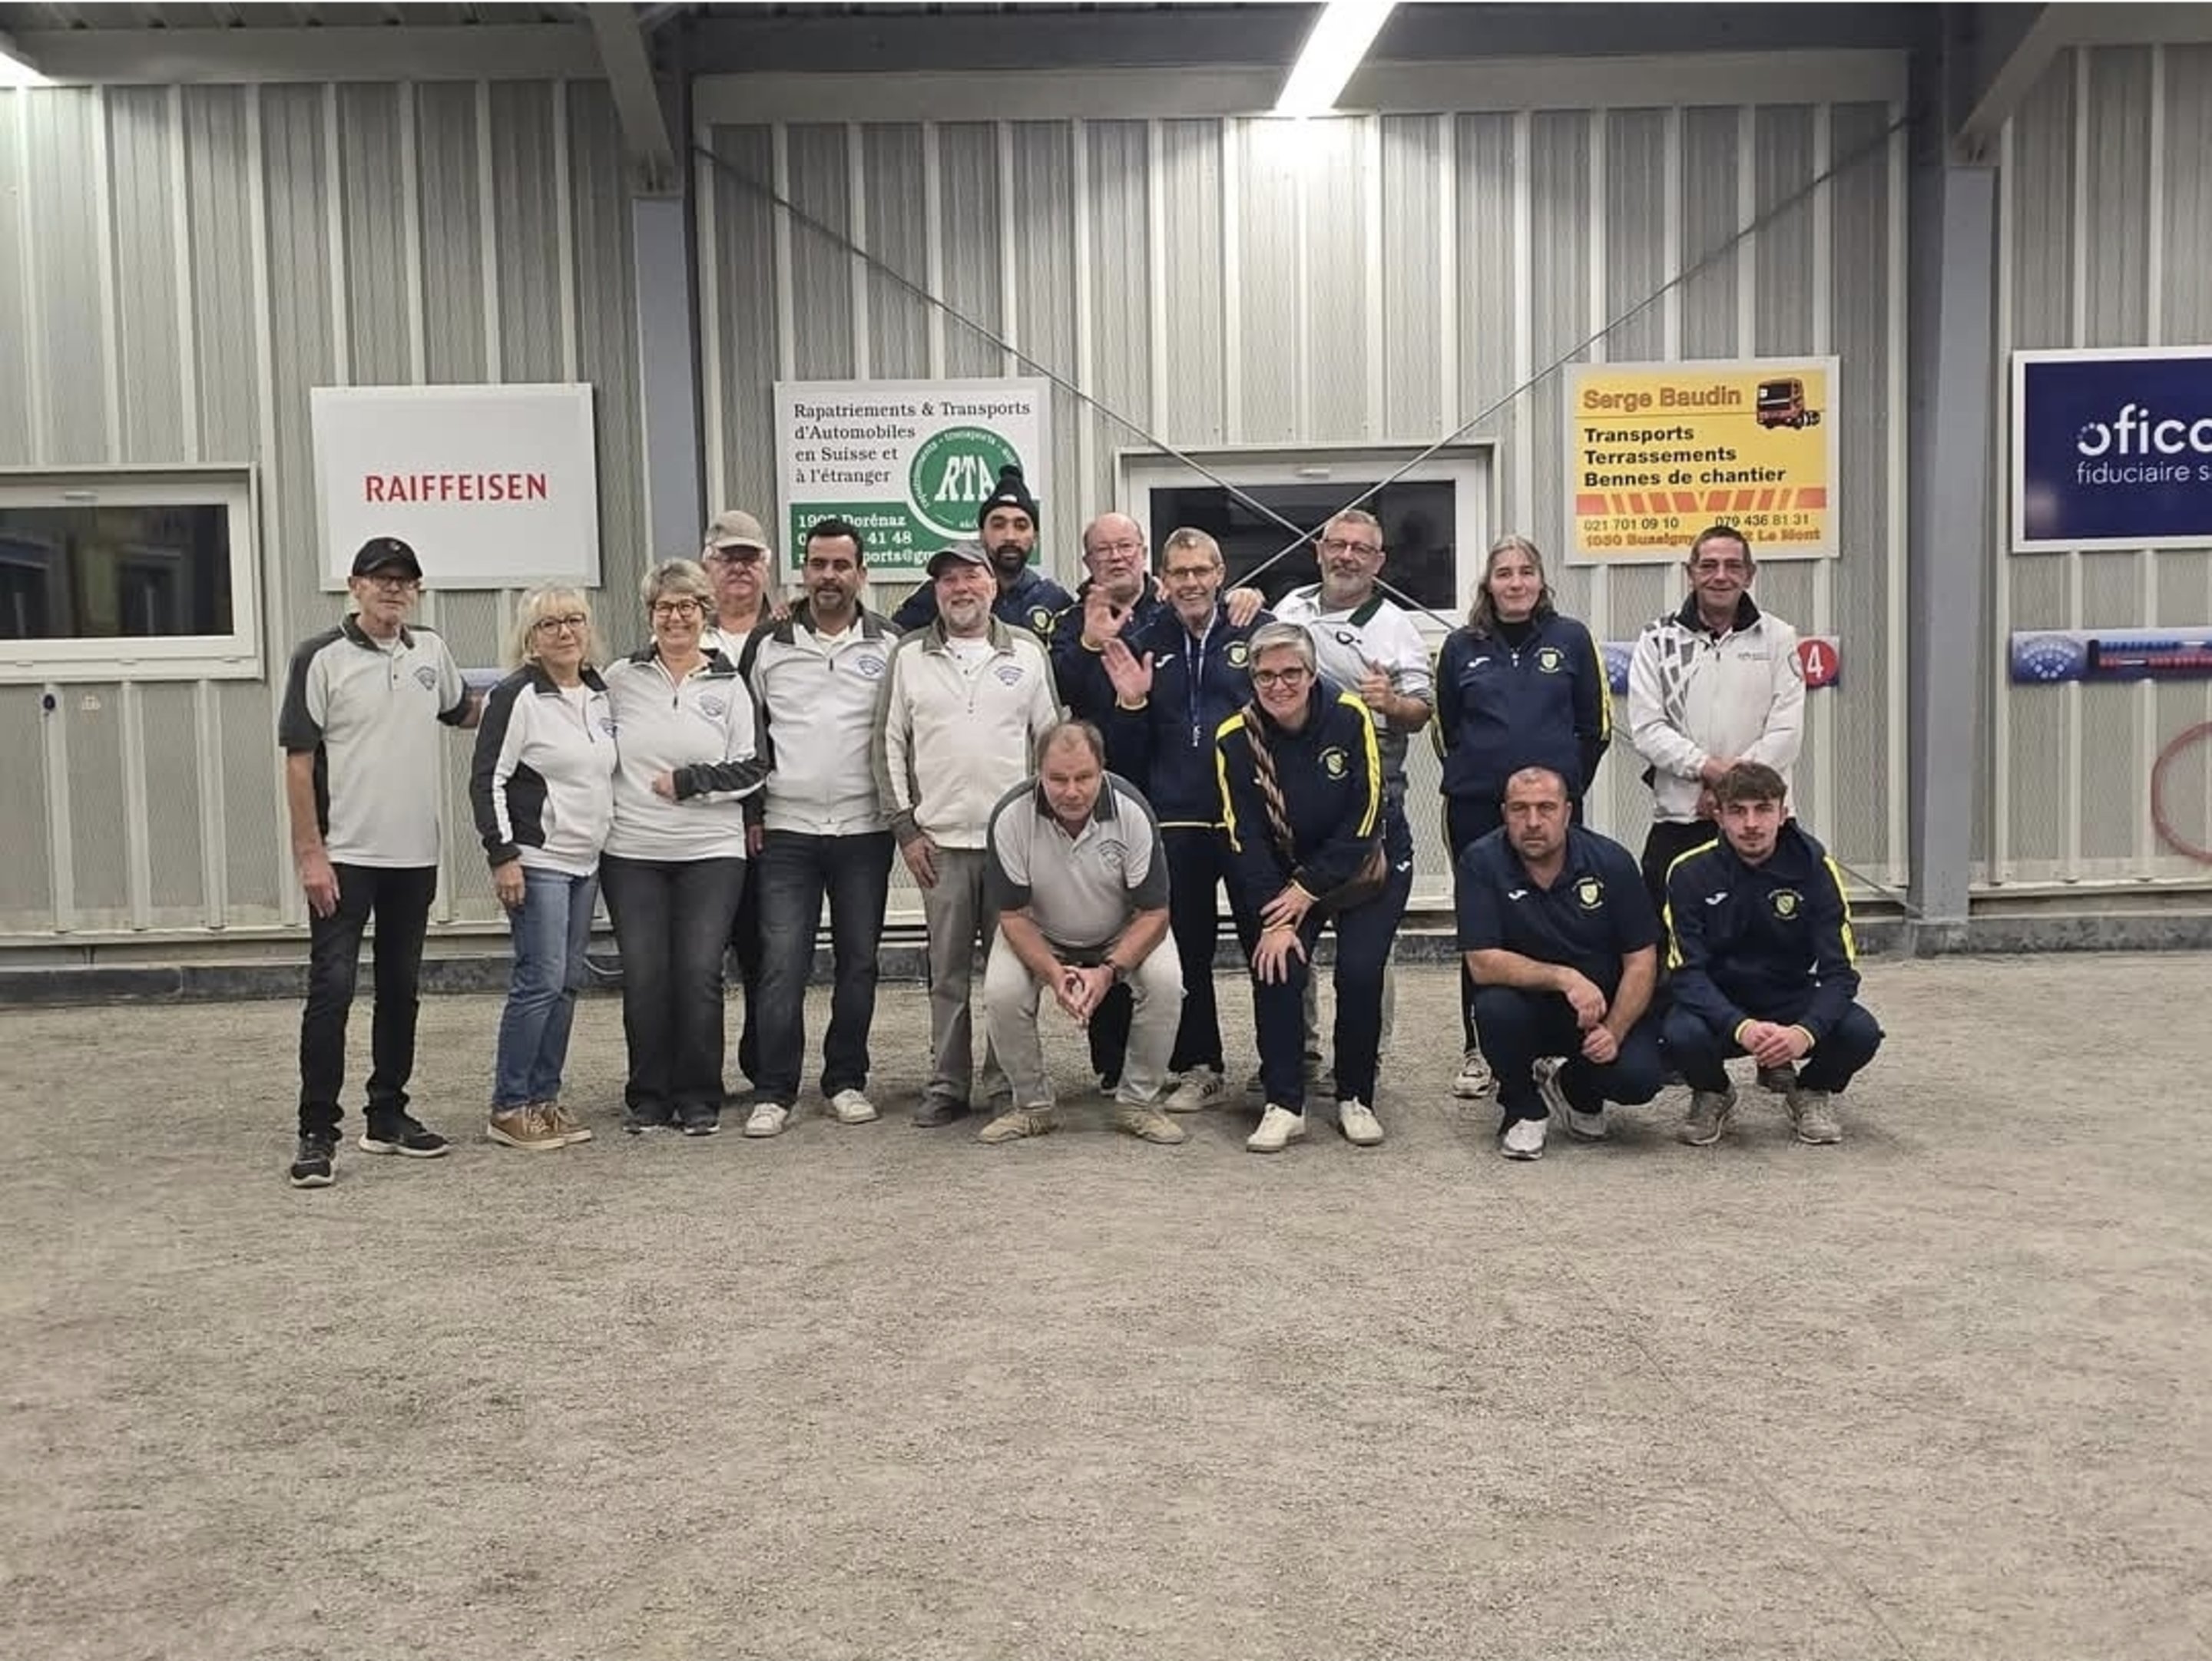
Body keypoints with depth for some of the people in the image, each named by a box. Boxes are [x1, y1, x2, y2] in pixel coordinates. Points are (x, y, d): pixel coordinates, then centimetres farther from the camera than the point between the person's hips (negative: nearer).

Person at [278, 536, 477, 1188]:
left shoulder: (430, 651, 8)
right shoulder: (322, 658, -7)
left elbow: (462, 712, 27)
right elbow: (298, 760, -9)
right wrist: (309, 852, -13)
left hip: (414, 855, 6)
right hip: (344, 857, -5)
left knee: (401, 988, 12)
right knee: (331, 988, -7)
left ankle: (387, 1116, 24)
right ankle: (318, 1131, -1)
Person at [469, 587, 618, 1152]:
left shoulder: (600, 694, 12)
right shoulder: (517, 696, -10)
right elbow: (488, 780, -12)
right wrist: (502, 856, -17)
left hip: (586, 861, 8)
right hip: (537, 860, -8)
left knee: (568, 983, 9)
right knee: (540, 982, -10)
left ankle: (544, 1098, 17)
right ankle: (508, 1109, -1)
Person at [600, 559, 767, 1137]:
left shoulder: (728, 685, 6)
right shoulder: (620, 678, 6)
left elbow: (751, 769, 1)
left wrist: (687, 782, -7)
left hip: (711, 852, -1)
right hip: (632, 852, 1)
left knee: (700, 975, -4)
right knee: (643, 976, 1)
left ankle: (699, 1099, 8)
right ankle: (648, 1098, 14)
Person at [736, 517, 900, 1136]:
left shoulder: (890, 646, 3)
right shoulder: (767, 643, 4)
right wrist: (751, 813, 4)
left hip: (864, 830, 1)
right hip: (785, 831, 0)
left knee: (858, 962, 7)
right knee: (782, 964, -4)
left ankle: (846, 1080, 19)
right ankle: (775, 1091, 3)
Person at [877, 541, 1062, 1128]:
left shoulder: (1028, 652, 7)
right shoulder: (909, 656, 7)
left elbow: (1051, 739, 8)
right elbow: (890, 745, 8)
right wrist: (904, 826, 2)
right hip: (940, 840, 0)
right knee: (947, 971, 4)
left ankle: (1006, 1084, 12)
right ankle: (947, 1085, 13)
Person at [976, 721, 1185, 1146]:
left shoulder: (1131, 812, -26)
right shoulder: (1011, 816, -26)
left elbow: (1154, 913, -18)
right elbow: (1013, 915, -16)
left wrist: (1109, 971, -31)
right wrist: (1054, 974, -30)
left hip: (1124, 934, 0)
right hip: (1039, 936, 0)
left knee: (1165, 980, -27)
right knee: (1001, 992, -26)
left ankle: (1137, 1102, -6)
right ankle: (1032, 1105, -2)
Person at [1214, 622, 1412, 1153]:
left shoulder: (1350, 718, -19)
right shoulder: (1236, 739, -14)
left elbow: (1363, 817, -17)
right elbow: (1246, 840, -14)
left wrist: (1309, 889, -18)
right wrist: (1273, 921, -21)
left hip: (1364, 865, -1)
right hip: (1282, 873, 2)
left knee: (1359, 971, -18)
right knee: (1277, 968, -18)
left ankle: (1355, 1099, 1)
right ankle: (1284, 1104, -6)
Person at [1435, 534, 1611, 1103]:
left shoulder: (1571, 639, 3)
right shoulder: (1462, 646, 6)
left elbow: (1595, 725, 6)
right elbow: (1445, 728, 13)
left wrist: (1565, 785, 5)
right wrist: (1476, 775, 9)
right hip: (1476, 809, 1)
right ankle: (1477, 1049, 13)